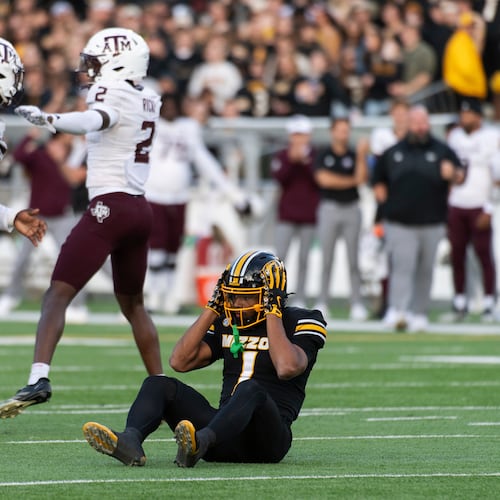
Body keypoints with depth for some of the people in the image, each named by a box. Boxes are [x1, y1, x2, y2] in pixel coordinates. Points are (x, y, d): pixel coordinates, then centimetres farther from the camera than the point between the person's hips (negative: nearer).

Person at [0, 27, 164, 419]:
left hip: (109, 207, -8)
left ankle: (39, 378, -28)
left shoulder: (113, 92, -8)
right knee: (133, 303, 24)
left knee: (57, 295, -12)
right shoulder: (148, 101, 14)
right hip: (140, 210, 8)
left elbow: (92, 121, -31)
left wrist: (50, 120, -47)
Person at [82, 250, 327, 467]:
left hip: (266, 438, -6)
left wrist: (272, 313, -11)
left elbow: (287, 368, -20)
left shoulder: (299, 323, 1)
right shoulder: (227, 323, 17)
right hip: (227, 439, 6)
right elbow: (180, 361, 6)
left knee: (251, 389, -37)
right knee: (158, 385, -10)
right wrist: (213, 308, 6)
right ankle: (130, 443, -42)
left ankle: (199, 443, -66)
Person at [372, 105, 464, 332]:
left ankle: (419, 314, 15)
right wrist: (385, 200, 4)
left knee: (425, 271, 7)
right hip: (399, 223, -1)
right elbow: (378, 179, 19)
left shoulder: (442, 151, 7)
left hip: (432, 223, 1)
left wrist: (453, 174, -23)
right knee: (402, 266, -15)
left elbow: (460, 175, 0)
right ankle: (397, 311, -26)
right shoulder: (393, 152, 11)